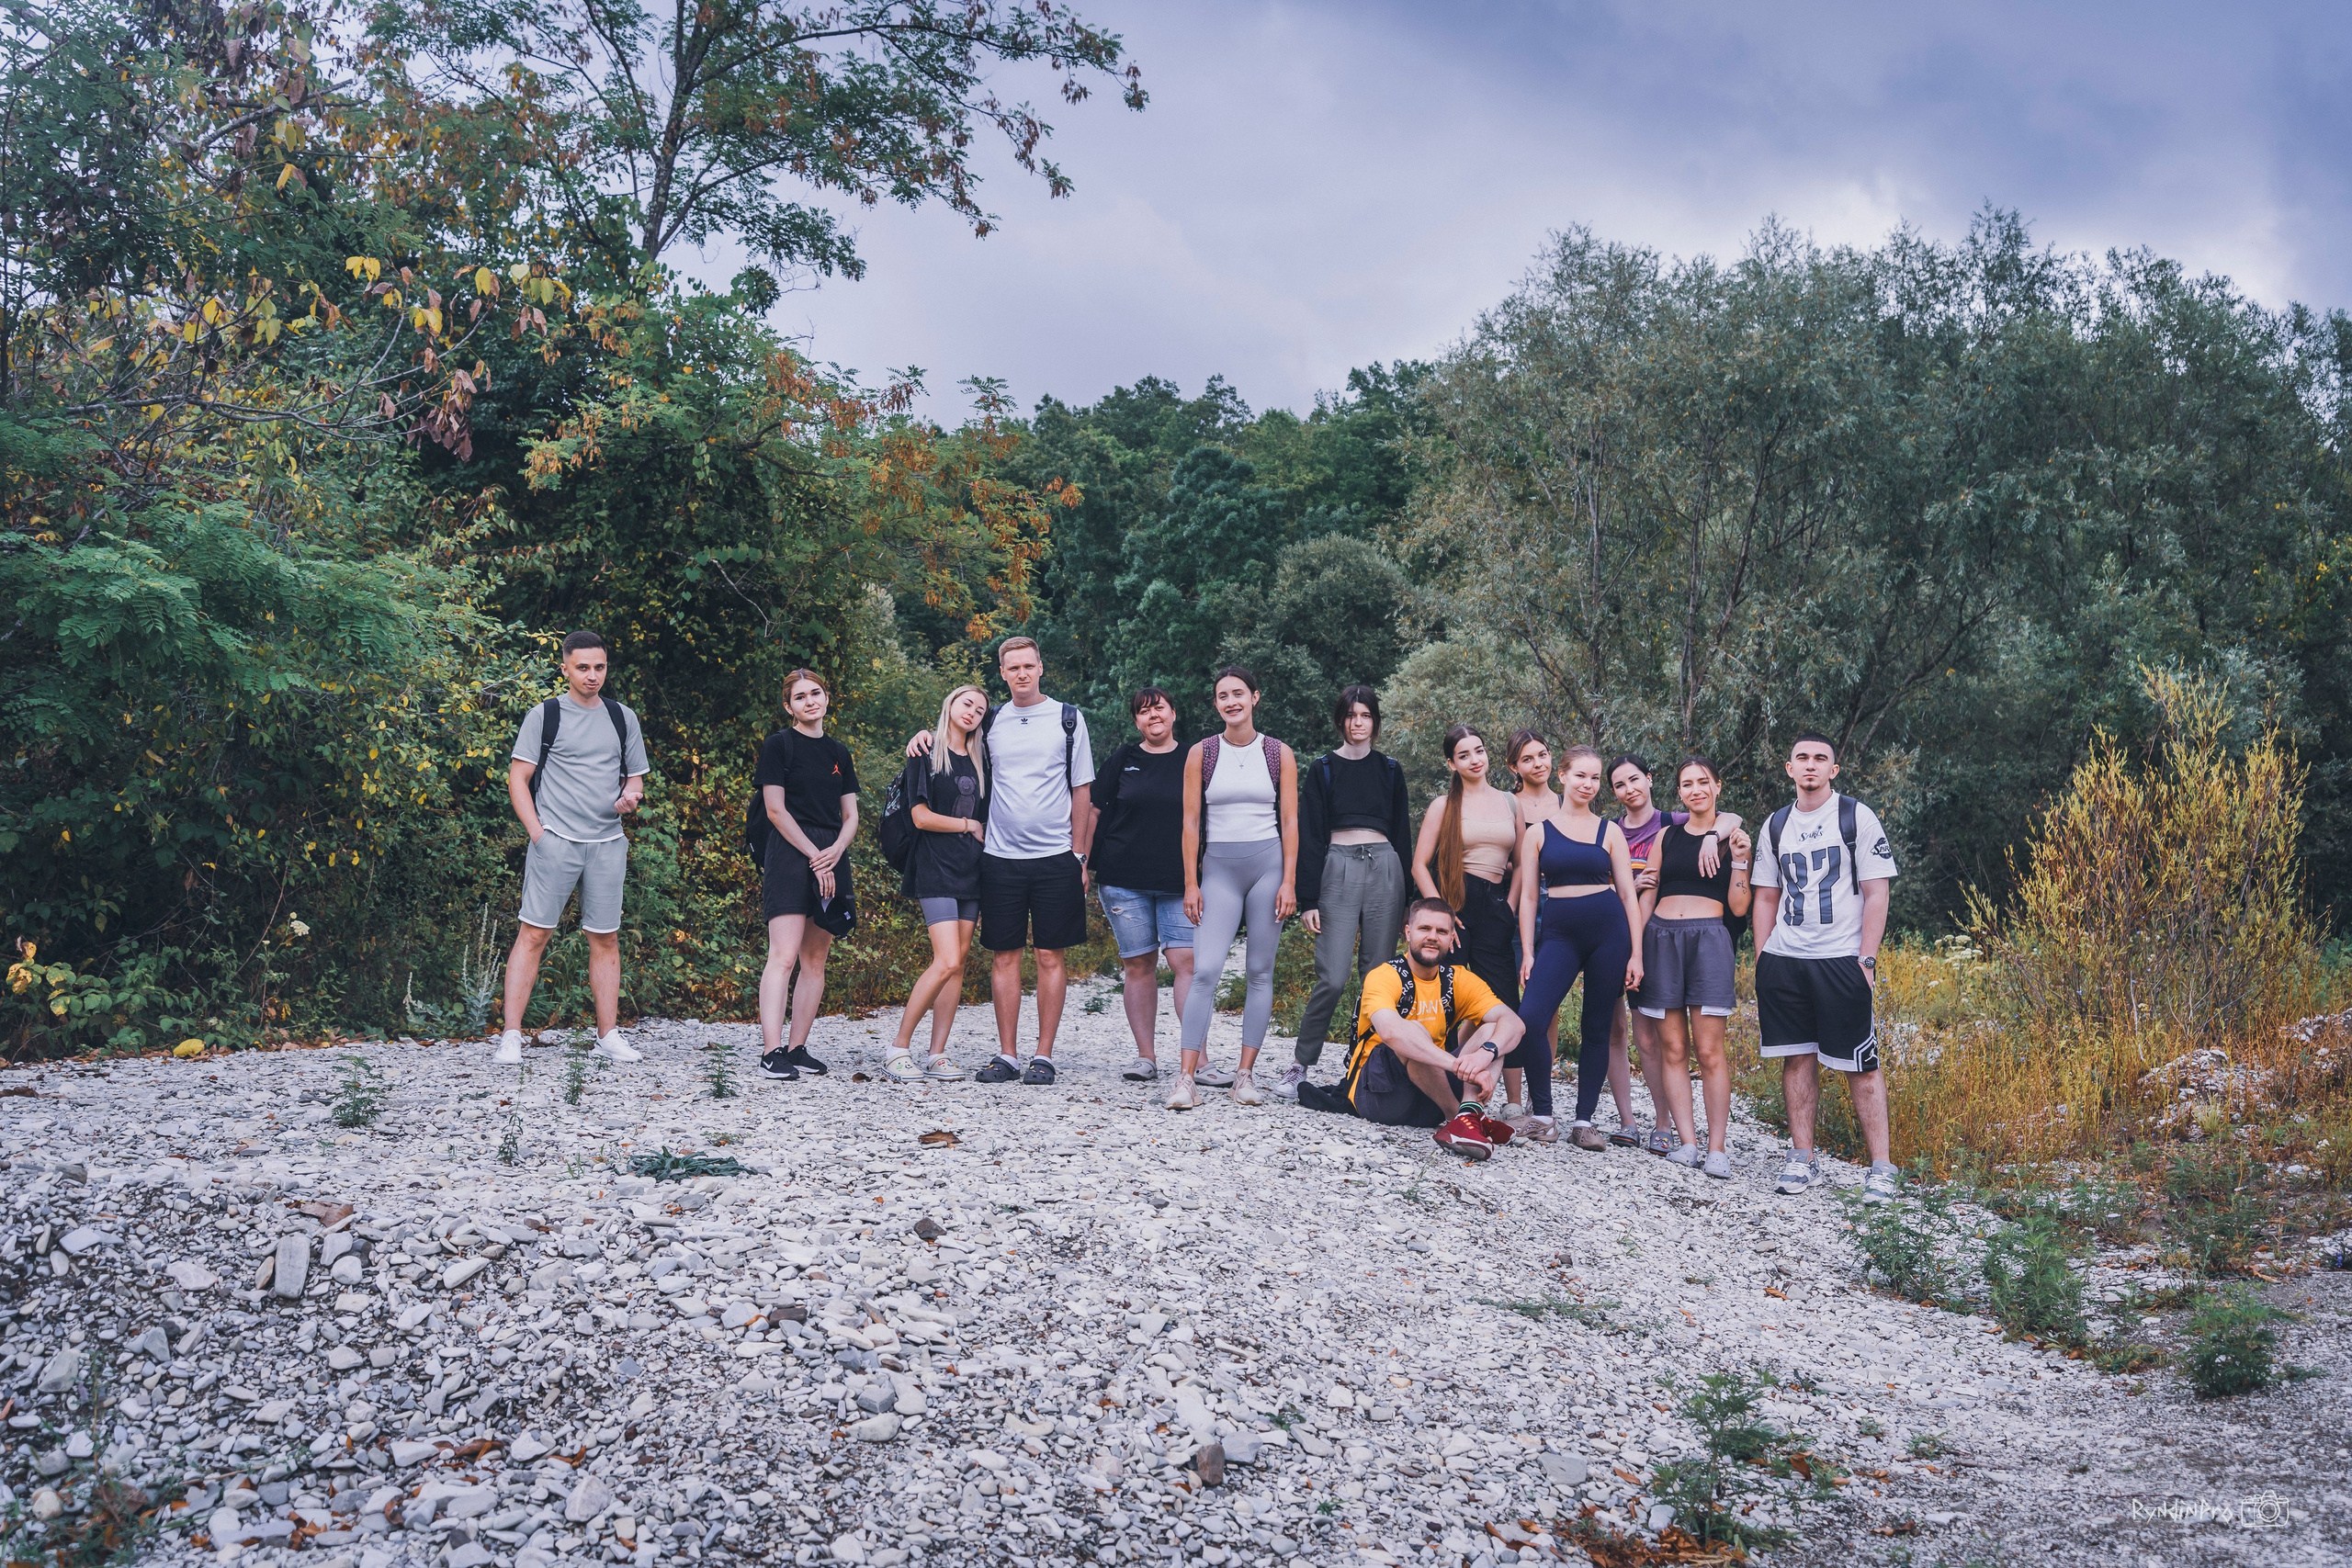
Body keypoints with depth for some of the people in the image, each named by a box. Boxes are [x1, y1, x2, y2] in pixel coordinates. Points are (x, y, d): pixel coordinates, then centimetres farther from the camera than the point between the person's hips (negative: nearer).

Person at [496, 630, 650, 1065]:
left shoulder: (623, 719, 14)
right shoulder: (544, 716, 3)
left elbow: (636, 777, 21)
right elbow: (518, 778, 1)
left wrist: (631, 794, -3)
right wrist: (537, 832, -9)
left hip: (608, 844, 4)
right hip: (555, 841, -3)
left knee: (605, 939, 6)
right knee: (533, 934, -7)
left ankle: (608, 1036, 12)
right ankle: (511, 1037, -5)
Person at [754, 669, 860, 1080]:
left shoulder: (838, 753, 17)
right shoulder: (778, 745, 1)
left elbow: (851, 816, 15)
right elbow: (775, 809, -6)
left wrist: (836, 850, -5)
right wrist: (814, 855, -11)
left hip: (831, 858, 6)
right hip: (790, 853, -6)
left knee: (816, 960, 5)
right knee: (783, 956, -15)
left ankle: (798, 1049, 9)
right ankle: (771, 1052, -19)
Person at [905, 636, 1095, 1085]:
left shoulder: (1068, 718, 3)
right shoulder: (989, 723, 9)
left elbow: (1081, 791, 4)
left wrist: (1078, 854, -1)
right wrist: (926, 735, 4)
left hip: (1055, 857, -2)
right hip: (1000, 857, 2)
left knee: (1050, 956, 1)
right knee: (1004, 956, 3)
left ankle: (1044, 1056, 7)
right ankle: (1007, 1055, 10)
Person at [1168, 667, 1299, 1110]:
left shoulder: (1279, 754, 6)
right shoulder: (1201, 753, 5)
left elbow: (1290, 822, 4)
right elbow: (1191, 822, 4)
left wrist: (1289, 882, -3)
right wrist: (1191, 884, -1)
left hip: (1268, 864, 1)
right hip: (1219, 868, -1)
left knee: (1260, 972, 2)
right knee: (1205, 970, -12)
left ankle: (1245, 1075, 8)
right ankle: (1187, 1078, -12)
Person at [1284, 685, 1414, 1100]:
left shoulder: (1390, 770, 14)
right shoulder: (1323, 770, 7)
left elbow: (1402, 833, 16)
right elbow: (1309, 836, 4)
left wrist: (1408, 900, 9)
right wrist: (1308, 900, -4)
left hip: (1385, 868, 2)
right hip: (1339, 868, -2)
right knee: (1333, 978, -12)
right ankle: (1300, 1063, 1)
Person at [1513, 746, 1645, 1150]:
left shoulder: (1609, 831, 9)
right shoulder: (1539, 831, 8)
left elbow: (1628, 894, 9)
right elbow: (1528, 895, 7)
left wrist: (1636, 953, 2)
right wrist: (1527, 953, 0)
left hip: (1608, 932, 1)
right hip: (1558, 933, -1)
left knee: (1597, 1027, 4)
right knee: (1530, 1019, -18)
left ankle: (1584, 1120, 13)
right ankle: (1541, 1113, -3)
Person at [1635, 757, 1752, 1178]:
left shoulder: (1731, 837, 8)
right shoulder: (1666, 838, 15)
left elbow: (1738, 906, 4)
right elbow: (1646, 897, 15)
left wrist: (1739, 859, -8)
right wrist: (1635, 951, 7)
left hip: (1709, 939, -3)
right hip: (1661, 937, 3)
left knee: (1709, 1051, -9)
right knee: (1672, 1048, 0)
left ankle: (1716, 1148, -7)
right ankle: (1687, 1142, 3)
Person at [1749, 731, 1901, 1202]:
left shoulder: (1857, 818, 0)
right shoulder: (1775, 825, 13)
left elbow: (1876, 894, -2)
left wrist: (1866, 958, -10)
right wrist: (1761, 959, 9)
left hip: (1841, 960, -4)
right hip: (1783, 960, 4)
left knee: (1862, 1064, -4)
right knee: (1797, 1058, 6)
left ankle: (1881, 1166, 1)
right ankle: (1801, 1158, 14)